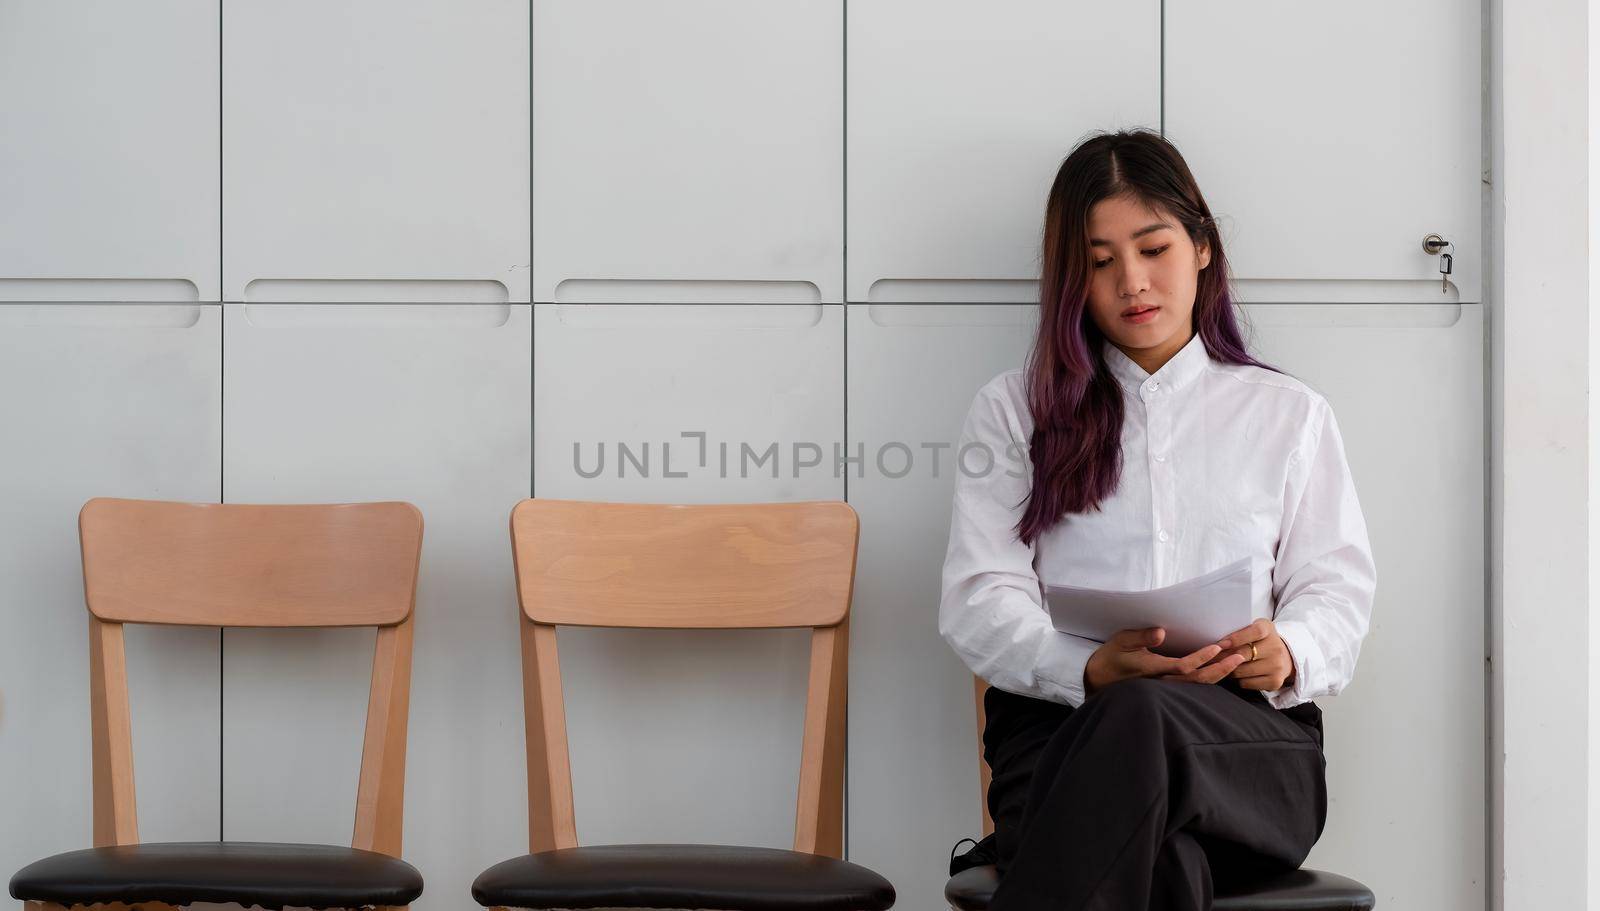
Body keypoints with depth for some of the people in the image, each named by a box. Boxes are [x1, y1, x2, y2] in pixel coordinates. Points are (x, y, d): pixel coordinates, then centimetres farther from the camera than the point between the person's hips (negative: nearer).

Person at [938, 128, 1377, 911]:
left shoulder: (1289, 414, 23)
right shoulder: (1014, 410, 19)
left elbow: (1336, 584, 15)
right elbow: (979, 598, 7)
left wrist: (1288, 654, -11)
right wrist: (1091, 668, -14)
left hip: (1250, 735, 1)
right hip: (1059, 722, 0)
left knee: (1139, 719, -40)